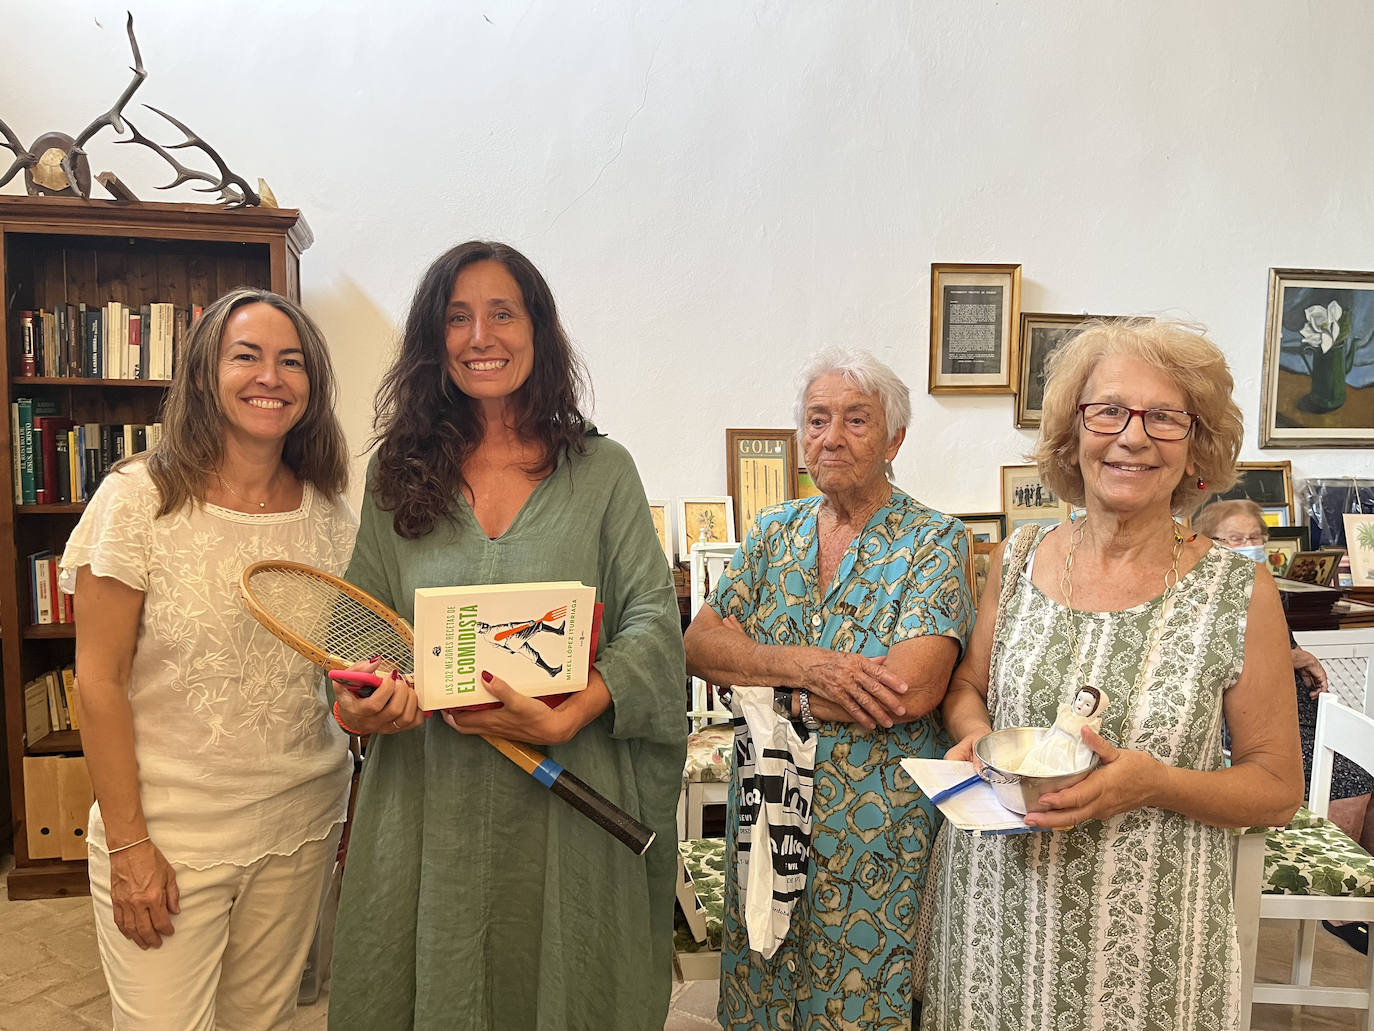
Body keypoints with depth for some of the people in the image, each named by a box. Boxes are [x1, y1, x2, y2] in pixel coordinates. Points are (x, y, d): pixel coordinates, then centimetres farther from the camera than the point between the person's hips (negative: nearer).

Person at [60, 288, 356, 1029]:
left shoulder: (329, 515, 1)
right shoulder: (138, 498, -11)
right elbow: (100, 683, -10)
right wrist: (127, 843, -10)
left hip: (301, 825, 4)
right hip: (170, 829, -3)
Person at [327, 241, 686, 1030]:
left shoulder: (603, 471, 0)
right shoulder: (397, 474, 6)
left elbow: (653, 620, -6)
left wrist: (565, 718, -21)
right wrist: (361, 703, -12)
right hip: (428, 799, 1)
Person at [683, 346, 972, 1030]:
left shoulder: (933, 540, -9)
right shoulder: (773, 532, 6)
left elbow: (910, 691, -22)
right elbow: (698, 645, -4)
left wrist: (770, 690, -13)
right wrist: (803, 665, -20)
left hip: (876, 824, -4)